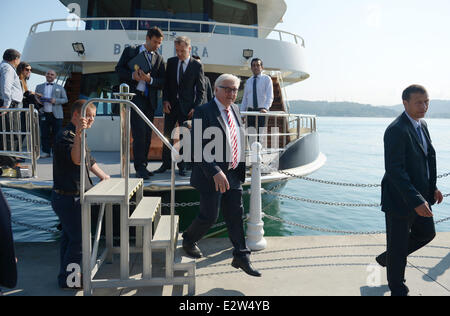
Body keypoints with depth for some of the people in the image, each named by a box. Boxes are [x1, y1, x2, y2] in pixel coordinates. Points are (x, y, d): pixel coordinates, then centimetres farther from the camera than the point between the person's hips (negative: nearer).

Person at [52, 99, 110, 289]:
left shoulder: (76, 135, 15)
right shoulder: (65, 136, -19)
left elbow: (88, 160, 28)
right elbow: (76, 159, -39)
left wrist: (103, 176, 29)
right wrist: (78, 134, -52)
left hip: (73, 197, 11)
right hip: (67, 198, -11)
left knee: (70, 237, 19)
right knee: (78, 239, -3)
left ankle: (68, 274, 33)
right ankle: (67, 279, 11)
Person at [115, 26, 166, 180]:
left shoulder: (159, 59, 16)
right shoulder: (130, 51, 9)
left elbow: (162, 82, 10)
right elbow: (119, 69, 5)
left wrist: (150, 79, -10)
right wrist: (132, 75, -13)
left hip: (149, 100, 4)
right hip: (134, 97, -4)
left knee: (147, 134, 5)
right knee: (139, 132, -14)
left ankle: (143, 167, 15)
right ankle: (140, 167, -11)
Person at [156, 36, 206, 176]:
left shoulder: (197, 66, -2)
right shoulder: (171, 62, 6)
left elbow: (200, 90, -1)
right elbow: (166, 83, 9)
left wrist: (195, 107, -9)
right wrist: (165, 100, -4)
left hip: (187, 107, -3)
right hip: (171, 105, 3)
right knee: (167, 135, 7)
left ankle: (182, 166, 12)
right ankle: (166, 163, 18)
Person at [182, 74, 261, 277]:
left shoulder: (235, 109, 11)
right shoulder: (203, 112, -13)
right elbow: (197, 148, -20)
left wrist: (241, 169, 17)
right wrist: (215, 173, -26)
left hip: (233, 174, 7)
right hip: (211, 175, -6)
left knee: (236, 215, 10)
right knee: (209, 216, 4)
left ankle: (241, 257, 22)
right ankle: (188, 240, 32)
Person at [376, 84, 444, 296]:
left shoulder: (422, 125, 8)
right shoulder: (397, 130, -22)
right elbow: (394, 170, -27)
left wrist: (433, 187, 10)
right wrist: (416, 201, -29)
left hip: (421, 196, 9)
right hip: (400, 200, -9)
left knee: (427, 233, 24)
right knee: (398, 246, 7)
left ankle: (387, 258, 41)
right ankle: (397, 289, 29)